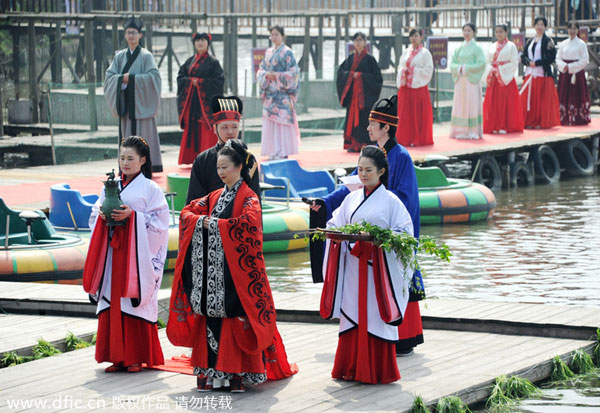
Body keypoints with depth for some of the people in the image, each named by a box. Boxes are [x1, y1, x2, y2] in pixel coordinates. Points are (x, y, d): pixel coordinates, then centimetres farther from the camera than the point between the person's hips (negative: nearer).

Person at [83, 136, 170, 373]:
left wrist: (132, 216, -17)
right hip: (112, 252, 5)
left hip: (137, 253, -5)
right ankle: (117, 356, 7)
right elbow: (94, 215, 18)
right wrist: (102, 215, -5)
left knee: (135, 302, -5)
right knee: (112, 303, 1)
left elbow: (159, 222, -7)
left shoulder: (150, 189, 0)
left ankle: (137, 357, 2)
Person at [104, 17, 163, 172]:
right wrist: (122, 78, -14)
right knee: (127, 133, 3)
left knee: (143, 132, -7)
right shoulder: (120, 56, 12)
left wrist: (132, 77, -16)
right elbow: (109, 76, 6)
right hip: (125, 102, 4)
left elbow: (153, 76, -12)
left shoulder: (146, 56, -1)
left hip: (141, 103, -4)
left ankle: (150, 164, -4)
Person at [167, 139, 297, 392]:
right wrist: (201, 220, -7)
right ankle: (212, 371, 5)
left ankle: (238, 372, -6)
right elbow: (188, 212, 15)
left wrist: (216, 224, -16)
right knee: (211, 316, 2)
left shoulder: (248, 197, -3)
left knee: (235, 318, -8)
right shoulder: (215, 196, 17)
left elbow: (249, 221, -22)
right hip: (212, 267, 6)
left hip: (235, 269, -6)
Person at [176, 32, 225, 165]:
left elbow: (219, 79, -7)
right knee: (191, 129, 2)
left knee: (207, 131, -8)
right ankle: (192, 157, 7)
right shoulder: (190, 61, 13)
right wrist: (191, 81, -8)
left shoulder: (213, 62, 1)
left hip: (206, 100, -4)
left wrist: (200, 82, -11)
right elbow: (180, 77, 11)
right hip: (191, 100, 4)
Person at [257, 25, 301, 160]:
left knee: (281, 119, -10)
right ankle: (273, 152, 8)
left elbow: (293, 72, -8)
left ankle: (283, 152, -9)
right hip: (269, 91, 6)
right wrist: (266, 75, -7)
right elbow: (261, 70, 15)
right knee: (269, 120, 4)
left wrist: (277, 76, -16)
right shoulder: (268, 52, 15)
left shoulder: (287, 52, -4)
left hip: (282, 91, -6)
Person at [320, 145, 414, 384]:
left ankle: (376, 371, 3)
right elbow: (335, 225, 14)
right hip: (352, 268, 4)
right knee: (352, 315, 5)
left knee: (375, 317, -3)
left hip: (377, 268, -4)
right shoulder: (352, 199, 12)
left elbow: (403, 233, -7)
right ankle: (351, 368, 12)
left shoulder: (390, 201, -2)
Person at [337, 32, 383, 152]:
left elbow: (376, 76, -7)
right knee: (352, 117, 2)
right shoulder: (350, 58, 12)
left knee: (363, 118, -7)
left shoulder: (369, 59, -2)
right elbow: (340, 72, 9)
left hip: (365, 94, -4)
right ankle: (353, 144, 6)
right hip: (352, 92, 4)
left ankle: (364, 145, -4)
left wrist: (361, 75, -13)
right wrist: (351, 74, -9)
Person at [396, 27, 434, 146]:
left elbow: (428, 71, -8)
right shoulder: (406, 52, 14)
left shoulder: (425, 53, -2)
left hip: (419, 87, -5)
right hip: (405, 87, 5)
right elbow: (401, 67, 16)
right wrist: (403, 71, -7)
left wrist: (413, 69, -12)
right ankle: (405, 138, 9)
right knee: (405, 114, 3)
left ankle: (418, 139, 2)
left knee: (418, 115, -3)